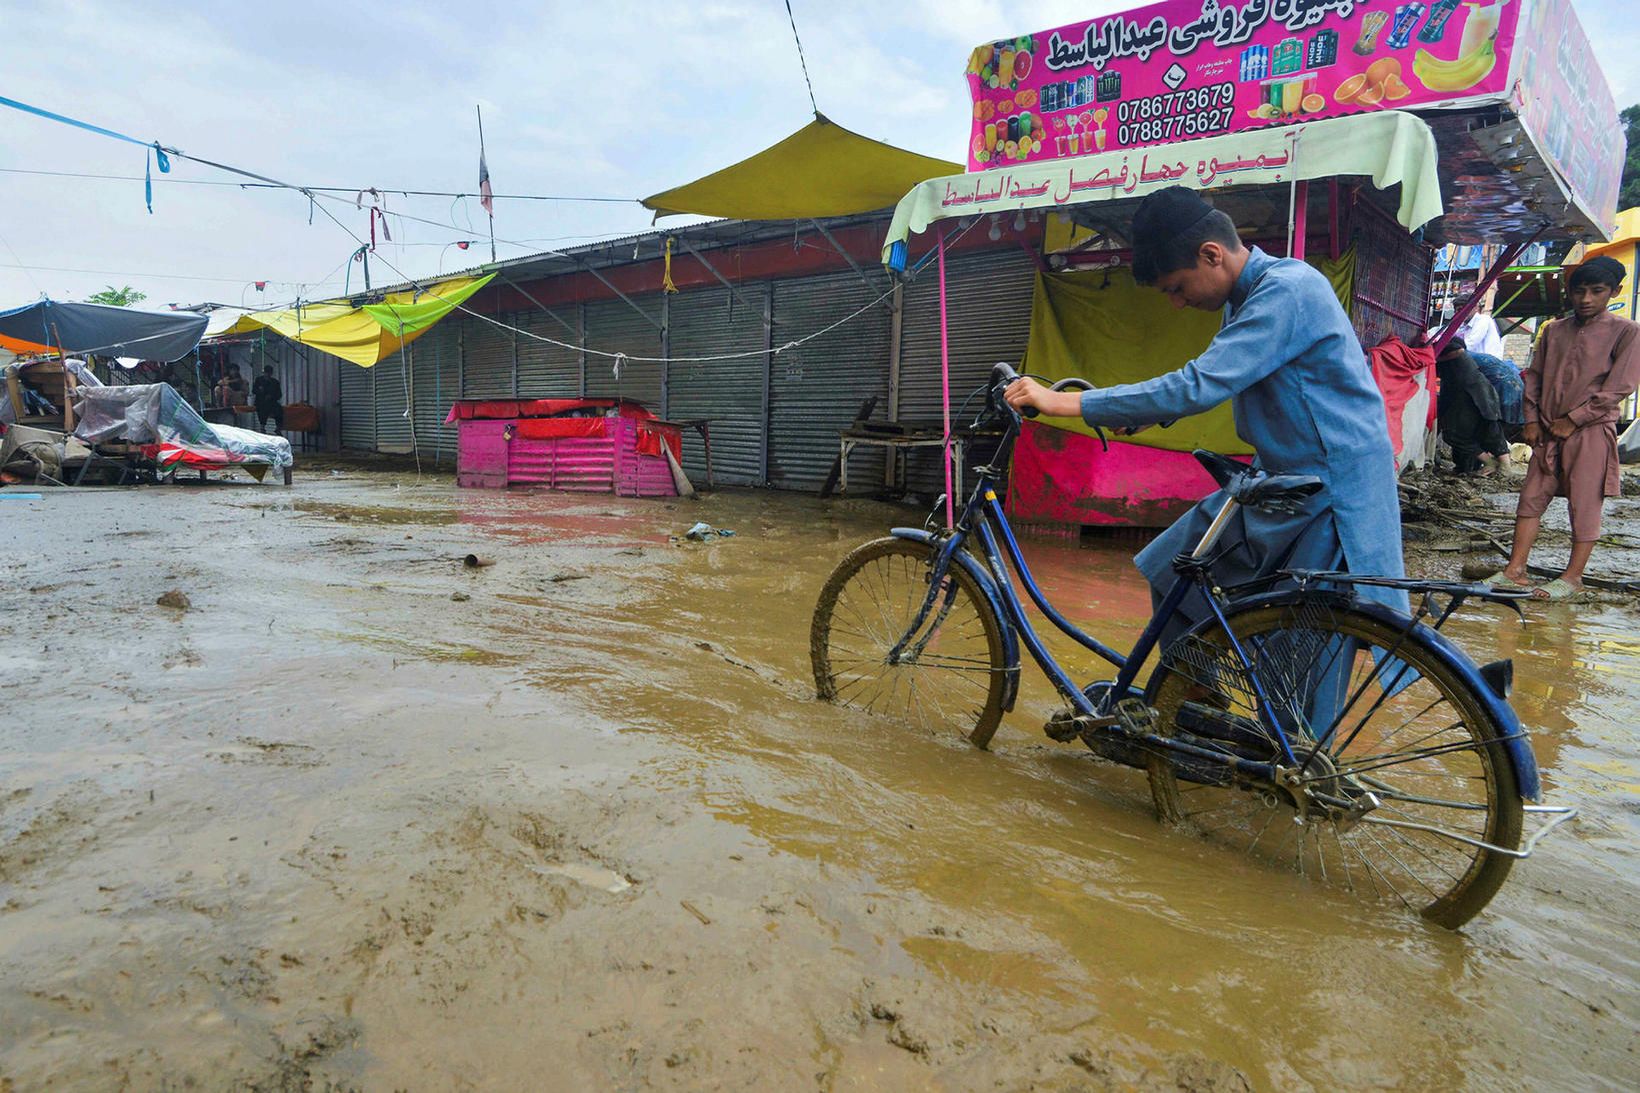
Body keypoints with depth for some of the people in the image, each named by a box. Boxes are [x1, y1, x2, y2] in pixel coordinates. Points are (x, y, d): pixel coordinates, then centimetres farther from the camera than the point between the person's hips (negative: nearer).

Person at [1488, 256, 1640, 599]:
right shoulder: (1553, 331, 11)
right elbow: (1534, 377, 15)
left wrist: (1573, 419, -11)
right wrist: (1531, 419, 6)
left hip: (1591, 432, -5)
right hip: (1548, 432, 5)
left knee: (1585, 505, -1)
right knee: (1531, 498, 2)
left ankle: (1572, 577, 6)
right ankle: (1515, 571, 5)